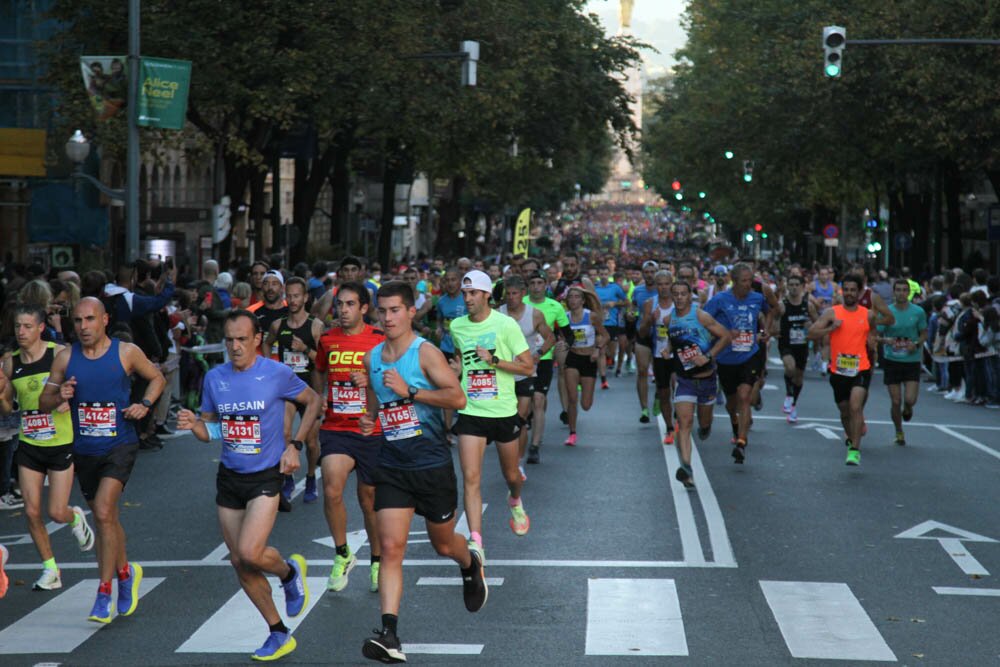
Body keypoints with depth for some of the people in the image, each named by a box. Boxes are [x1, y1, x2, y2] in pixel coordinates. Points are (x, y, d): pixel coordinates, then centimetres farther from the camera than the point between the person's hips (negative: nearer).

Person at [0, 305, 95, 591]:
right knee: (32, 511, 0)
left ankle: (76, 518, 34)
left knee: (57, 512, -4)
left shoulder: (60, 354, -10)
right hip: (29, 446, 4)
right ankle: (50, 570, 15)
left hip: (62, 443, -3)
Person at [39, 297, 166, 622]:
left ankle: (104, 594, -14)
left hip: (120, 445, -4)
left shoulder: (126, 352, -6)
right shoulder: (65, 358, 1)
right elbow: (43, 403, 5)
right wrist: (59, 397, -17)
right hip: (84, 449, 4)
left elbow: (157, 378, 10)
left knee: (103, 512, -19)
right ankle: (125, 572, 41)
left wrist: (144, 404, -7)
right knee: (106, 518, 15)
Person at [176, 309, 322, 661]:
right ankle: (279, 634, 21)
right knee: (239, 563, 6)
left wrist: (294, 446, -6)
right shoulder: (215, 377, 1)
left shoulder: (276, 373, -10)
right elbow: (209, 430, 9)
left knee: (250, 553, -21)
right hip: (229, 476, 5)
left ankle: (290, 571, 15)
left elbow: (312, 401, 4)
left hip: (266, 476, -5)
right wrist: (193, 424, -14)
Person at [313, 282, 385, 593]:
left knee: (370, 498, 9)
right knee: (332, 491, -19)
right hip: (335, 429, 2)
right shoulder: (327, 339, 5)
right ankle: (342, 555, 1)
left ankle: (377, 562, 30)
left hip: (372, 431, -2)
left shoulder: (380, 340, -5)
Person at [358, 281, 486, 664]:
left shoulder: (425, 353, -11)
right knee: (390, 548, -10)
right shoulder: (372, 358, 7)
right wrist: (368, 420, 4)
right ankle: (389, 635, -17)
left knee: (443, 544, 14)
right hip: (391, 466, 4)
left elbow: (458, 398, -20)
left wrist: (409, 391, -25)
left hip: (432, 464, -4)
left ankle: (471, 565, 51)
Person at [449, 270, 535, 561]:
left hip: (503, 411, -2)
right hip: (470, 413, 2)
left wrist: (494, 360, -20)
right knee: (471, 478, -14)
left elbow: (528, 367, -9)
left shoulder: (506, 325, -9)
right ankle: (476, 542, -16)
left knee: (511, 475, 16)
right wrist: (457, 367, 3)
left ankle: (515, 502, 52)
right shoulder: (457, 326, 4)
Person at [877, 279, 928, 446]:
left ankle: (907, 409, 28)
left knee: (910, 399, -11)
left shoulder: (918, 312, 0)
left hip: (912, 360, 0)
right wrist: (886, 340, -21)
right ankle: (899, 432, 21)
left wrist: (916, 344, -12)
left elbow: (924, 334, 9)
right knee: (895, 401, -1)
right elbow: (876, 336, 1)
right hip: (892, 360, 0)